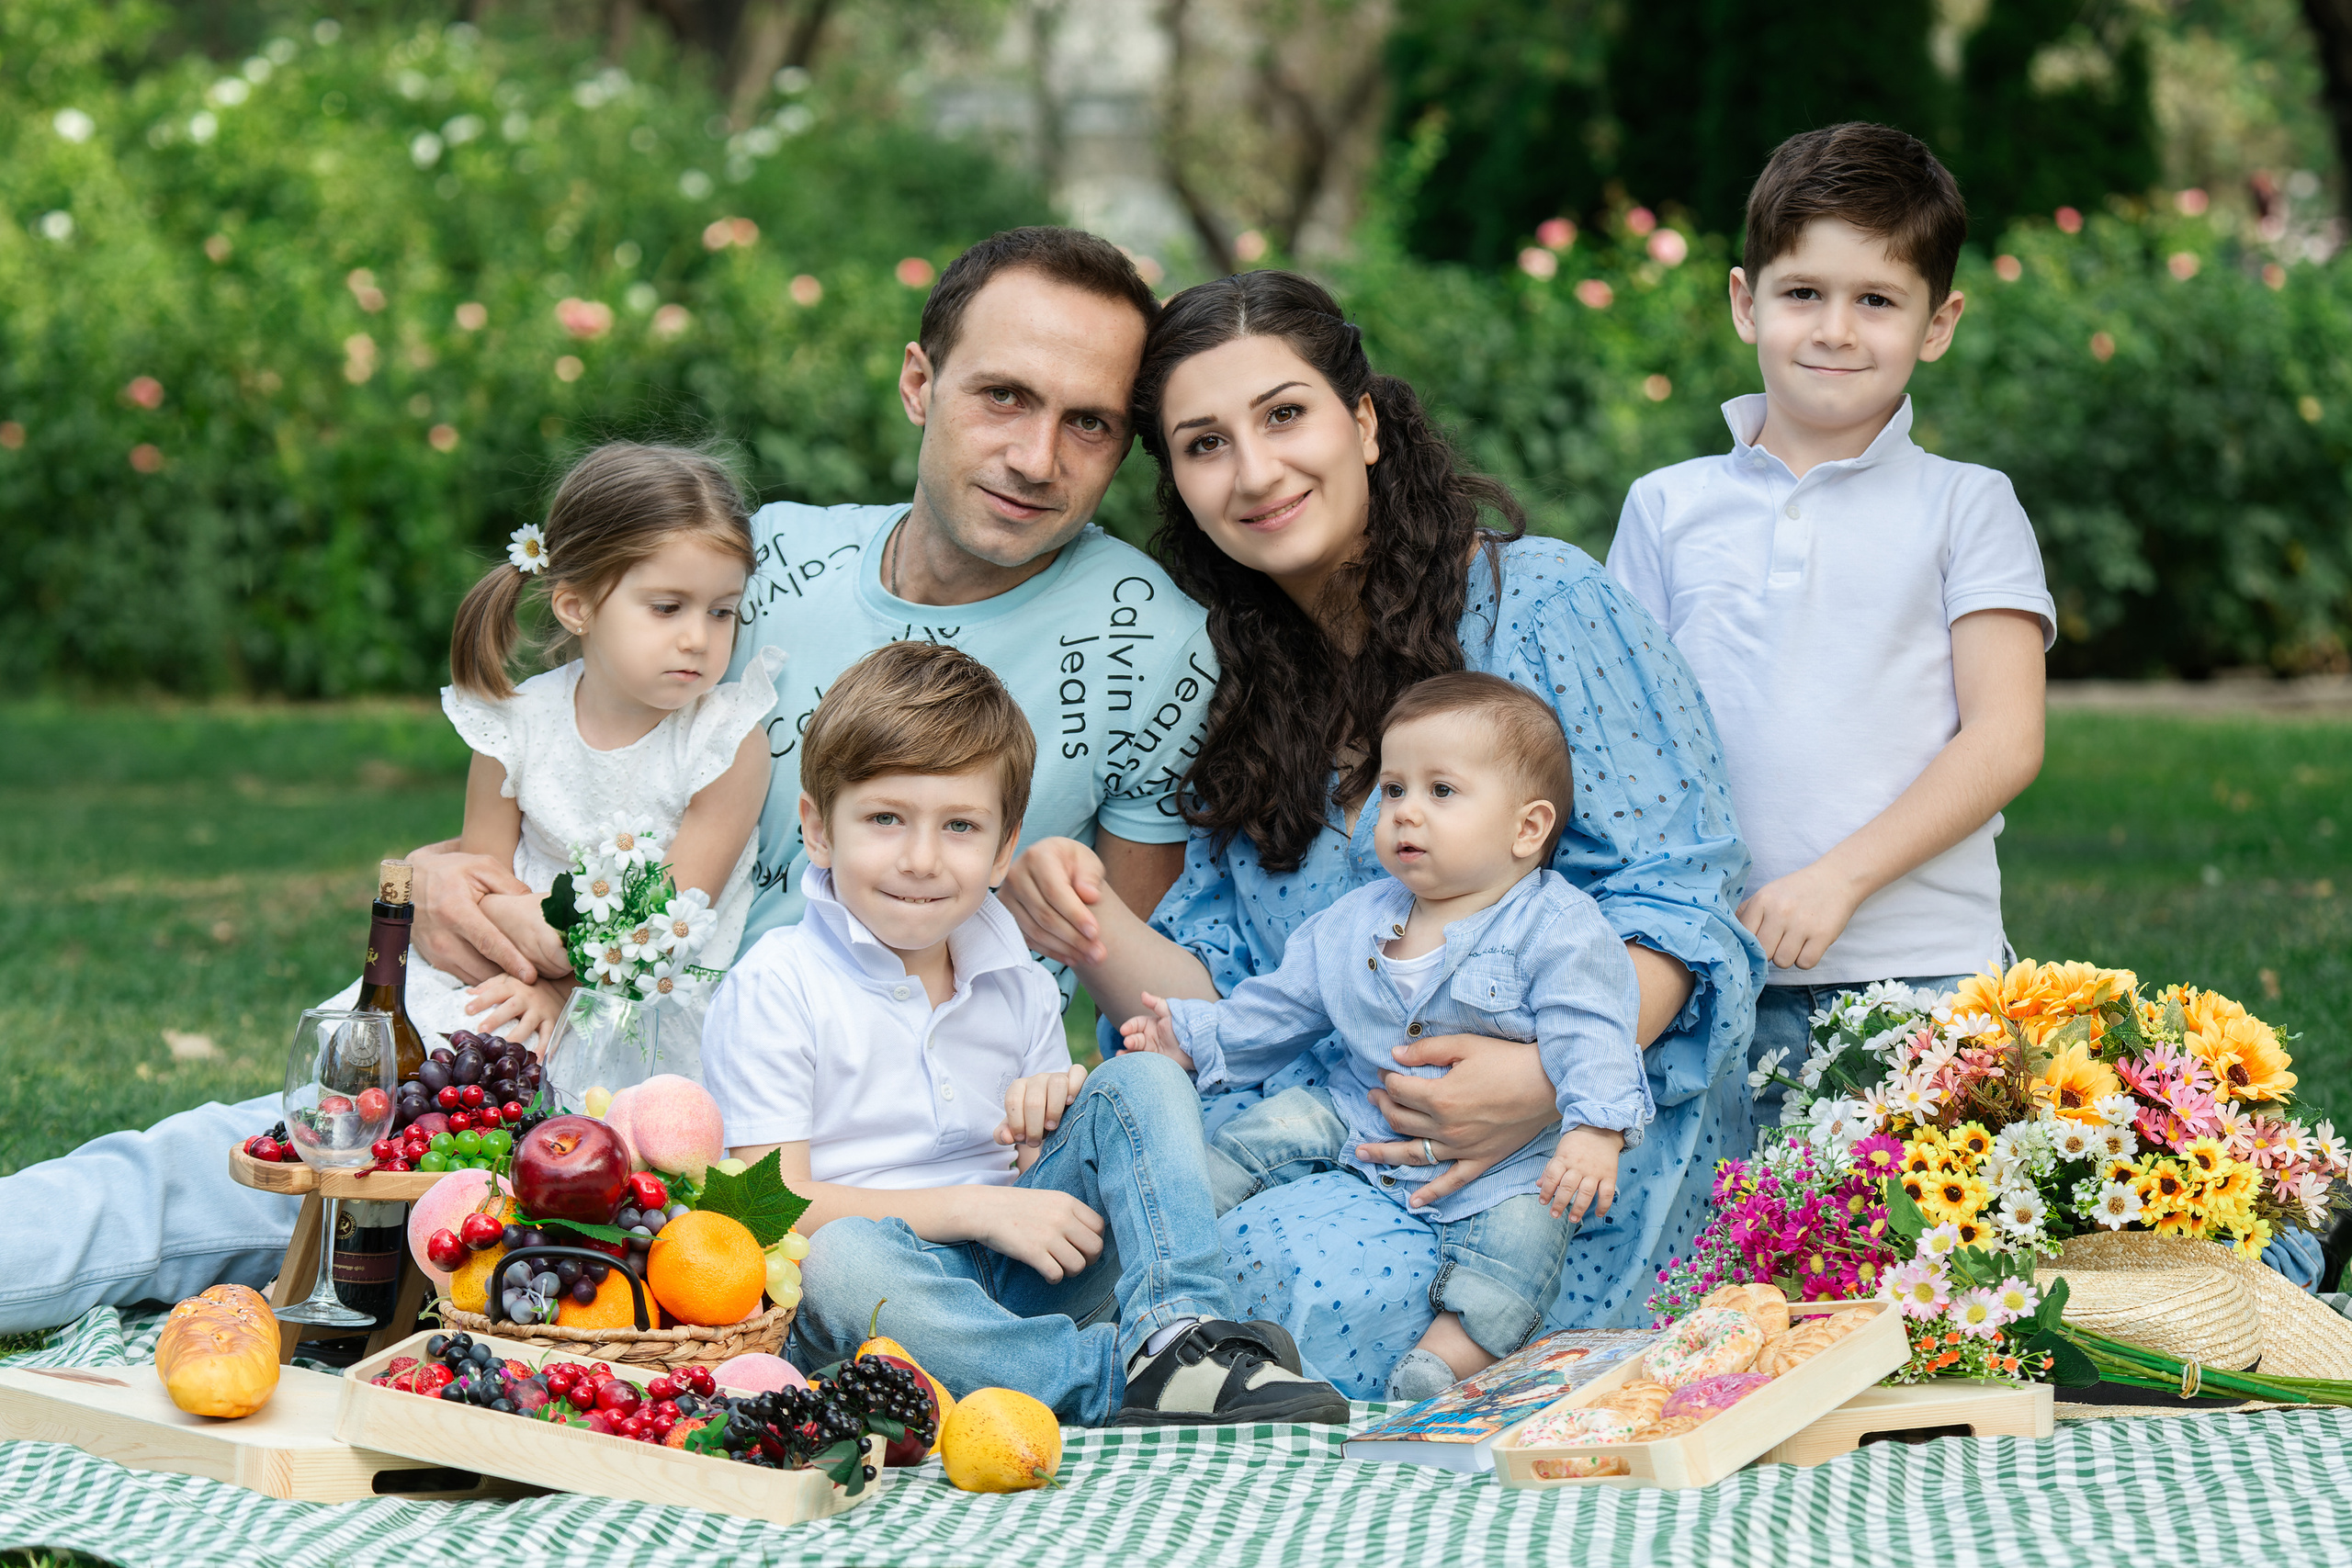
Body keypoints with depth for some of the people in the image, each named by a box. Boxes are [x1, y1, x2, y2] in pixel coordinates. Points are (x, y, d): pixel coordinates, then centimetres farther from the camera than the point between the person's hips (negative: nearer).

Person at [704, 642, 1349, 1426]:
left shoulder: (1017, 985, 14)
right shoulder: (775, 986, -5)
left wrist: (1055, 1113, -4)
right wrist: (975, 1208, -18)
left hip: (1015, 1285, 6)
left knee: (1145, 1082, -5)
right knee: (840, 1262, -39)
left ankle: (1175, 1334, -27)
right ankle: (1116, 1373, -36)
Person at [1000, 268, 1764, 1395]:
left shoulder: (1538, 602, -1)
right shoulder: (1240, 688, 18)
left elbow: (1675, 901, -8)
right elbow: (1222, 999, 12)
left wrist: (1553, 1072, -25)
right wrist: (1098, 937, -9)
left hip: (1570, 1139, -5)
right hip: (1324, 1140, 5)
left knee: (1313, 1272, -35)